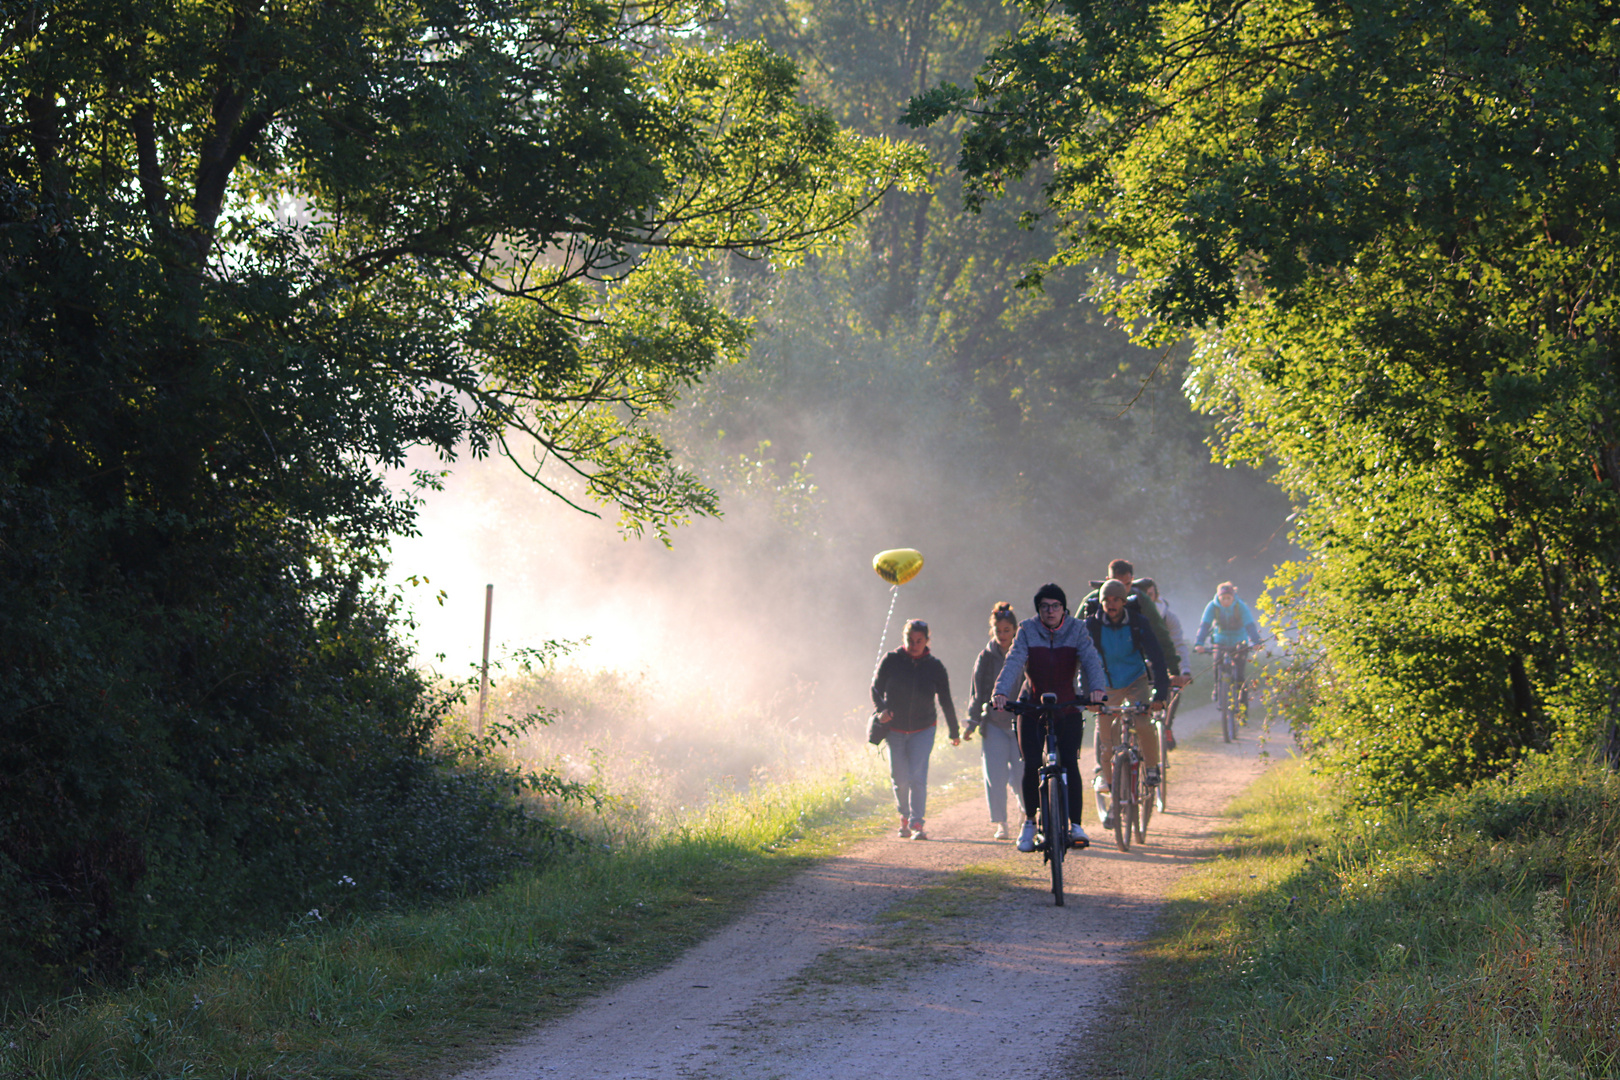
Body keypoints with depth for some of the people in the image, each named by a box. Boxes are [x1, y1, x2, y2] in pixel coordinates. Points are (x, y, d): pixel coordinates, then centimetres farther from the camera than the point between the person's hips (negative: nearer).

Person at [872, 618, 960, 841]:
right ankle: (905, 819, 25)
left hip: (923, 729, -1)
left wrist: (954, 733, 7)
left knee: (918, 777, -14)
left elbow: (946, 701, 4)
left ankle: (917, 824, -11)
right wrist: (881, 709, -18)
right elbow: (876, 688, 3)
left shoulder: (934, 666, -4)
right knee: (900, 779, 3)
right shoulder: (891, 661, -6)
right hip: (894, 729, 1)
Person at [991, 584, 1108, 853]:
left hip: (1068, 709, 0)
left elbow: (1090, 661, -17)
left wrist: (1096, 688, -38)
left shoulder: (1076, 632, -2)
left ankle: (1075, 825, -6)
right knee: (1031, 767, -8)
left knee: (1070, 764, -13)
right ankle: (1030, 822, 11)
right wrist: (1001, 692, -36)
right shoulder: (1027, 631, -4)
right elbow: (1013, 662, -18)